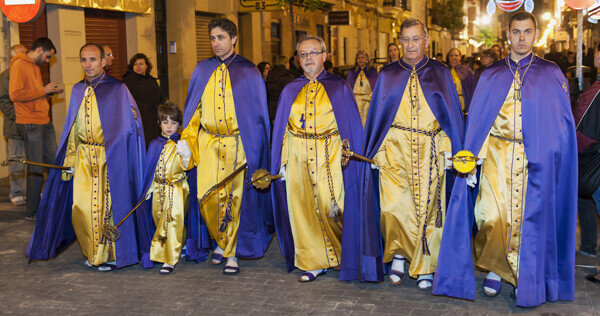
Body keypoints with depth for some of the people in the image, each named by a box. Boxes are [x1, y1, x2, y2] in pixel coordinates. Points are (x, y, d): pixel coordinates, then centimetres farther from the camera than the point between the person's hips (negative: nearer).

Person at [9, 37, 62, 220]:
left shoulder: (35, 66, 20)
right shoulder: (19, 64, -9)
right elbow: (15, 94, -20)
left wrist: (50, 92, 10)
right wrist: (42, 90, -15)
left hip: (45, 122, 9)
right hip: (30, 124, -9)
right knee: (36, 169, -4)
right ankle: (32, 212, 7)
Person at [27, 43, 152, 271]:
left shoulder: (117, 89, -3)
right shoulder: (77, 91, 12)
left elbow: (129, 127, -4)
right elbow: (72, 130, 15)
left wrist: (115, 155, -11)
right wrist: (69, 161, 11)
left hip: (109, 157, -4)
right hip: (83, 158, 4)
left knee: (108, 204, -2)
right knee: (80, 206, 1)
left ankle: (110, 255, 13)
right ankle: (93, 253, 19)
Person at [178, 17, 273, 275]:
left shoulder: (247, 71, 2)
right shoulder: (202, 70, 11)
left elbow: (257, 112, 2)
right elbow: (194, 109, 13)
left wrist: (253, 148, -5)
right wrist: (187, 139, 3)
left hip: (237, 145, -2)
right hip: (207, 144, 3)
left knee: (234, 199, -1)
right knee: (207, 197, -4)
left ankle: (231, 253, 12)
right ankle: (221, 242, 21)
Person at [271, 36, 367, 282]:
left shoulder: (339, 88, 6)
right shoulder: (290, 91, 13)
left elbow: (353, 125, 3)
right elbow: (281, 129, 14)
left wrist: (353, 157, -6)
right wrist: (282, 162, 6)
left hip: (330, 157, -3)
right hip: (297, 157, 3)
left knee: (332, 207, -8)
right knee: (302, 209, 2)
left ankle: (343, 256, 16)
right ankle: (315, 262, 15)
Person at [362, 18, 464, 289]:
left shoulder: (440, 73, 9)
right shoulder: (387, 75, 11)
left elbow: (452, 115, 9)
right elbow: (376, 114, 12)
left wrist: (450, 151, 0)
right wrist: (374, 152, 5)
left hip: (429, 152, 0)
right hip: (394, 149, 0)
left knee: (427, 207, 1)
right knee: (393, 206, -11)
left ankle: (424, 266, 16)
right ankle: (398, 253, 13)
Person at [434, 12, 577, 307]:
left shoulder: (551, 74, 7)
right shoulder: (491, 75, 10)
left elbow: (562, 124, 6)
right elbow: (477, 120, 7)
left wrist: (551, 159, -5)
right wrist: (472, 159, -2)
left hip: (536, 159, 0)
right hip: (497, 155, 0)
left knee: (528, 216, 0)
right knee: (491, 215, -11)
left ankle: (523, 277, 18)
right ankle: (494, 267, 12)